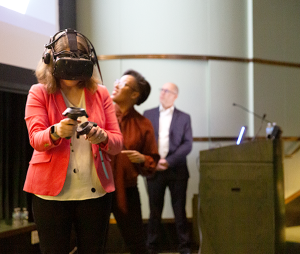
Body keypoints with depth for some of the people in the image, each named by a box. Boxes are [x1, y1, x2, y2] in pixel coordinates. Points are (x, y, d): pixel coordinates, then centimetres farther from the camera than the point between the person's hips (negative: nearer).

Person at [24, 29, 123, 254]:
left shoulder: (100, 93, 9)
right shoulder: (39, 93, 3)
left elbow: (118, 143, 4)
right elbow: (36, 138, -11)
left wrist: (102, 137, -20)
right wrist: (57, 132, -34)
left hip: (95, 191, 2)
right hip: (51, 192, -2)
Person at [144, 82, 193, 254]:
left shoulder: (184, 118, 6)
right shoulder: (148, 115, 10)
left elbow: (187, 144, -2)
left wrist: (168, 161, -13)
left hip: (176, 170, -1)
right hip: (154, 169, 1)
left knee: (180, 211, 2)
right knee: (155, 211, 5)